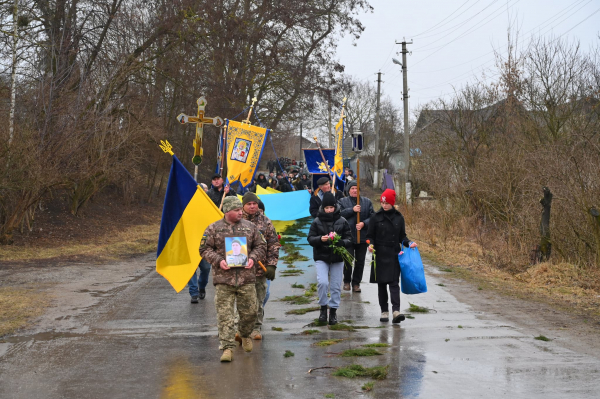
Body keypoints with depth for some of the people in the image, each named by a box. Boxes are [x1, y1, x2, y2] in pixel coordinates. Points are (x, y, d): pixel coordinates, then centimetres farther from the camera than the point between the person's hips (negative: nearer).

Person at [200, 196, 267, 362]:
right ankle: (227, 348, 0)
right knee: (224, 315, -4)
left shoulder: (250, 227, 8)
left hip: (246, 278, 2)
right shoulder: (213, 229, 3)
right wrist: (218, 260, -12)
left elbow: (261, 246, 13)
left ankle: (245, 335, 37)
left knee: (249, 312, 7)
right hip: (223, 279, -2)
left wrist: (253, 258, -5)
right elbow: (205, 249, 4)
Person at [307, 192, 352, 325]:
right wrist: (320, 239, -20)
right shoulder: (317, 221, 0)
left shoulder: (342, 221, 1)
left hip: (337, 258, 1)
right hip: (321, 257, -1)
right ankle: (323, 307, 5)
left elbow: (349, 238, 3)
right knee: (322, 282, -16)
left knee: (336, 286, 6)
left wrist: (340, 242, -19)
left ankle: (333, 310, 21)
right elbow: (310, 238, 0)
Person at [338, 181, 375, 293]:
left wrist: (364, 223, -14)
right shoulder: (342, 201, 5)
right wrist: (352, 210, -17)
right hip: (347, 236, -2)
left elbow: (372, 217, 3)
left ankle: (356, 283, 18)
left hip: (362, 237, 2)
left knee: (360, 261, 6)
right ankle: (347, 281, 15)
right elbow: (339, 214, -11)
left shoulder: (367, 202, 9)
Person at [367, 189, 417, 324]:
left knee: (394, 282, -9)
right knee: (381, 283, 6)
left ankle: (396, 310, -18)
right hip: (380, 255, 0)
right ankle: (384, 311, 15)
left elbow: (402, 236, 12)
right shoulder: (376, 217, 1)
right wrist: (370, 244, -15)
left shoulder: (399, 218, 5)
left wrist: (409, 243, -7)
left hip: (394, 255, 0)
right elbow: (370, 235, 4)